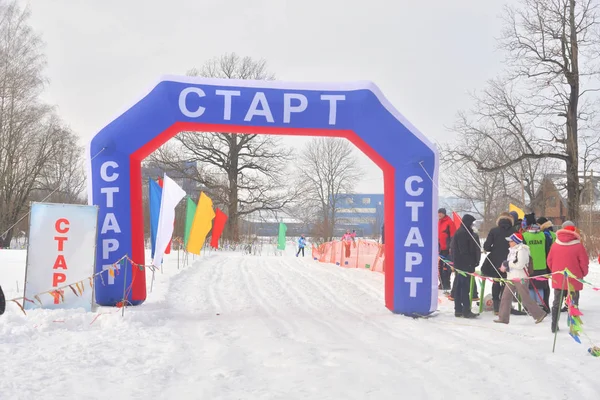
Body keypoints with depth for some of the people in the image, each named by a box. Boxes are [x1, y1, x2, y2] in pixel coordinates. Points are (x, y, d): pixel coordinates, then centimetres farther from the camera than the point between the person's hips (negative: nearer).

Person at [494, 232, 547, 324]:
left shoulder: (522, 250, -14)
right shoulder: (512, 250, 14)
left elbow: (520, 265, -22)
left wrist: (508, 264, -15)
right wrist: (505, 266, -1)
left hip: (520, 278, -9)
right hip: (511, 277, 9)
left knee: (525, 298, -4)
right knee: (506, 297, 6)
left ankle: (539, 314, 9)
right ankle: (503, 318, 11)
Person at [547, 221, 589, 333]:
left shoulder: (555, 245, -4)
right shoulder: (578, 245, -13)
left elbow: (549, 260, 3)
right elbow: (584, 262, -9)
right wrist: (583, 273, 9)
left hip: (558, 280, 3)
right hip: (574, 281, -3)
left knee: (556, 303, 14)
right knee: (573, 304, 8)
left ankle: (554, 326, 16)